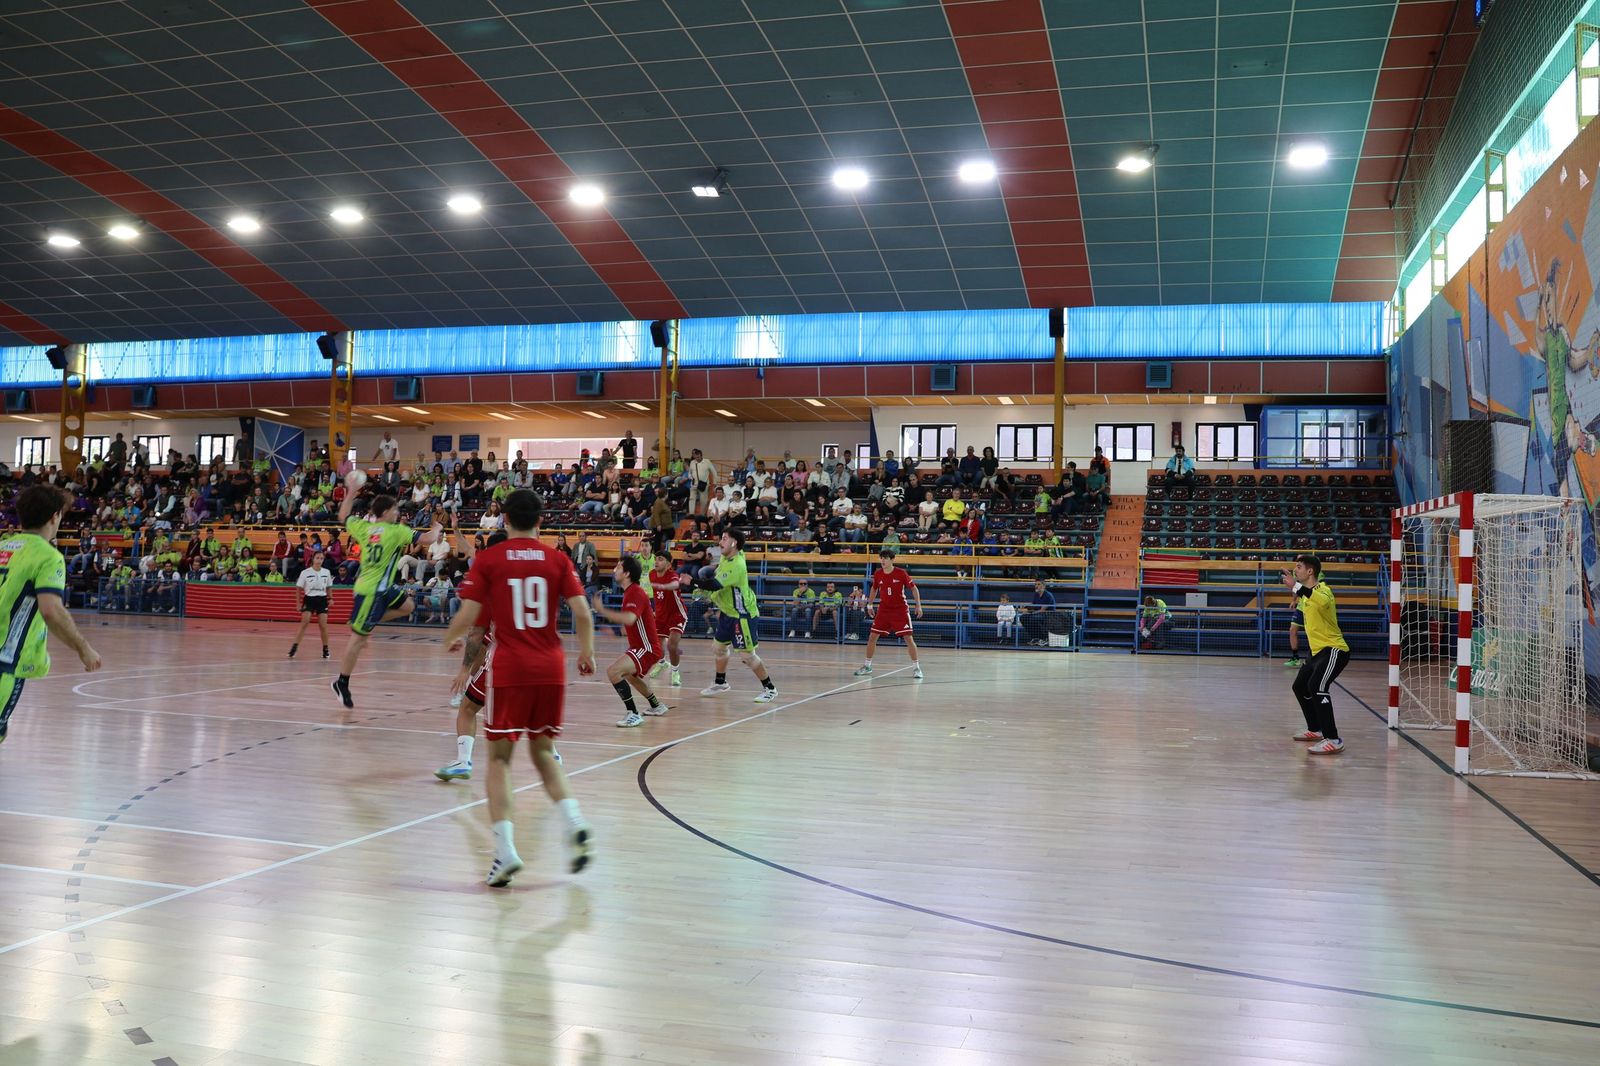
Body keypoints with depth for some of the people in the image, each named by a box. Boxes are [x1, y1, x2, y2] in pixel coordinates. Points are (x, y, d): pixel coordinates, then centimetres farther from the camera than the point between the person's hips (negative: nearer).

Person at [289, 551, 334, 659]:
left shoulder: (327, 572, 3)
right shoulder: (305, 572, -5)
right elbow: (298, 588, 1)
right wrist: (299, 602, -1)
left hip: (322, 600, 2)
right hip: (309, 599, -2)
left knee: (323, 625, -2)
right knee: (304, 623, -15)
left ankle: (325, 649, 11)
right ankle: (294, 646, -13)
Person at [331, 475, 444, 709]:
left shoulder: (364, 527, 5)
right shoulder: (396, 531, -14)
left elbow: (343, 516, 24)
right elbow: (428, 539, -17)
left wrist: (350, 491, 30)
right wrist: (437, 527, 4)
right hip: (371, 591, -8)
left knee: (407, 606, 20)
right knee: (359, 637, -1)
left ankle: (363, 626, 16)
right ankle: (341, 683, 7)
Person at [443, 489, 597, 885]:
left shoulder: (487, 559, -1)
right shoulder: (557, 559, 4)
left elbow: (468, 616, -5)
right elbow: (582, 614, -2)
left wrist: (452, 639, 16)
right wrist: (587, 652, 14)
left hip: (508, 669, -2)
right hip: (551, 668, 3)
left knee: (500, 757, 7)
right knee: (542, 751, 18)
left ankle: (505, 850, -3)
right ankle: (576, 824, -1)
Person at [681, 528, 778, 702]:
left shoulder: (736, 566, -28)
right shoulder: (727, 558, 0)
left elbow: (716, 585, -35)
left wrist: (692, 582, -32)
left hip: (742, 614, -10)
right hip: (727, 612, 10)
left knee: (747, 654, -8)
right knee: (720, 646, 18)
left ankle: (769, 689, 4)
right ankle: (720, 683, 37)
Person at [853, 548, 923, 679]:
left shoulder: (901, 573, -12)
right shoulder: (878, 575, -1)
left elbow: (914, 589, -3)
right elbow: (874, 589, 18)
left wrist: (918, 605, -8)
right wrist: (869, 605, 15)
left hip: (900, 610, -4)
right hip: (883, 609, 4)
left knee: (908, 638, -9)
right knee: (872, 637, 1)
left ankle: (916, 668, 3)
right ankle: (867, 666, 15)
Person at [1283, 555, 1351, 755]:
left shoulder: (1323, 590, -17)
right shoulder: (1306, 593, 11)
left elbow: (1323, 601, -43)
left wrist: (1297, 586, -48)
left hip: (1334, 650, -11)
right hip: (1318, 650, 11)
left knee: (1316, 687, -29)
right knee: (1300, 687, 22)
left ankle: (1333, 740, -29)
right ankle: (1315, 730, 37)